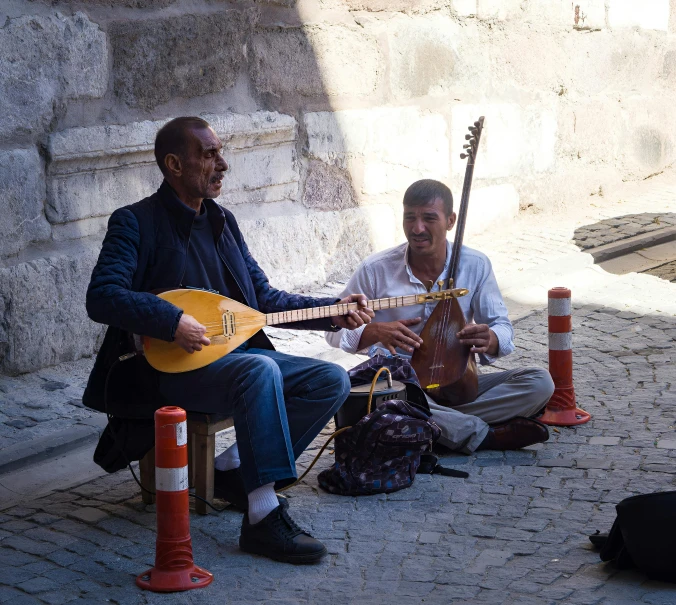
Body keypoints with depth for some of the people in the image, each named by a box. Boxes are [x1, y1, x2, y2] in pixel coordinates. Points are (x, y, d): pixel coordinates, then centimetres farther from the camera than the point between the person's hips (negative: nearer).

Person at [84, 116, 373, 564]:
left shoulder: (222, 221, 17)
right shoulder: (136, 222, -5)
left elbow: (265, 298, 19)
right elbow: (102, 297, -18)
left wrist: (332, 312, 7)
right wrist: (173, 322, -29)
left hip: (240, 354, 8)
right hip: (173, 368, -8)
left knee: (332, 381, -9)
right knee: (260, 370, -36)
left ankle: (236, 469, -6)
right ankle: (264, 518, -35)